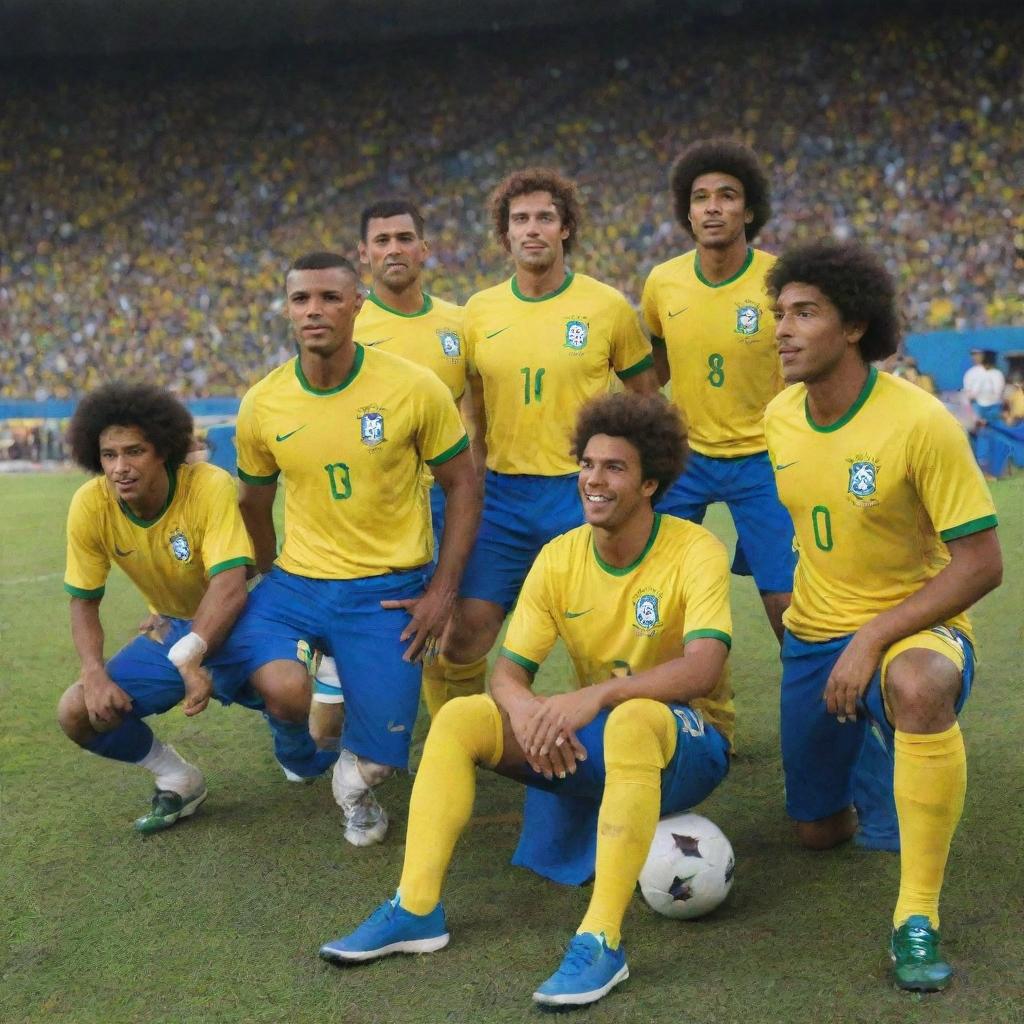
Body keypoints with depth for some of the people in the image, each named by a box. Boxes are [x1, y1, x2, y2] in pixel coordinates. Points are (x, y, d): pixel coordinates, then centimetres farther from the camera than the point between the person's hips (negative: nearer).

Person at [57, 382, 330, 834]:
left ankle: (299, 758, 5)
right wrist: (94, 673, -19)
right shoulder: (89, 505, -15)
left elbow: (230, 587, -32)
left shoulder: (210, 486, -27)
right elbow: (84, 600, -3)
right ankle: (179, 780, 12)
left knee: (286, 693, -34)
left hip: (233, 625, -4)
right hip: (169, 629, 4)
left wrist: (191, 657, -45)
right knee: (77, 713, -13)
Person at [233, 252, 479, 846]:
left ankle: (355, 782, 33)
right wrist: (272, 576, 14)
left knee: (378, 763, -8)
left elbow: (463, 486, -1)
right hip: (296, 583, 2)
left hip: (387, 590, -2)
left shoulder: (414, 388, -9)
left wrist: (443, 589, -7)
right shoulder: (263, 404, -2)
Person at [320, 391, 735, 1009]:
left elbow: (703, 667, -30)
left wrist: (597, 694, -43)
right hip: (591, 737, 5)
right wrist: (524, 709, -30)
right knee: (460, 717, -13)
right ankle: (416, 911, -13)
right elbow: (510, 671, -5)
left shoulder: (694, 551, -16)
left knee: (633, 721, -40)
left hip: (687, 738, -5)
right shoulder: (559, 558, -2)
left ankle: (602, 942, -40)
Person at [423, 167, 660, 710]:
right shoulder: (479, 311, 6)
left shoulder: (607, 306, -2)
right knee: (463, 637, 0)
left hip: (584, 494, -2)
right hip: (503, 494, 2)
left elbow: (646, 398, 8)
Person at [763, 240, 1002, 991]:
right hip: (813, 638, 6)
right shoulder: (779, 416, -3)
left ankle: (918, 917, -30)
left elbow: (982, 564, -21)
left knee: (920, 687, -43)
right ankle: (866, 745, 49)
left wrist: (873, 639, -26)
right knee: (819, 831, 13)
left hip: (914, 626, -6)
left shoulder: (920, 422, -21)